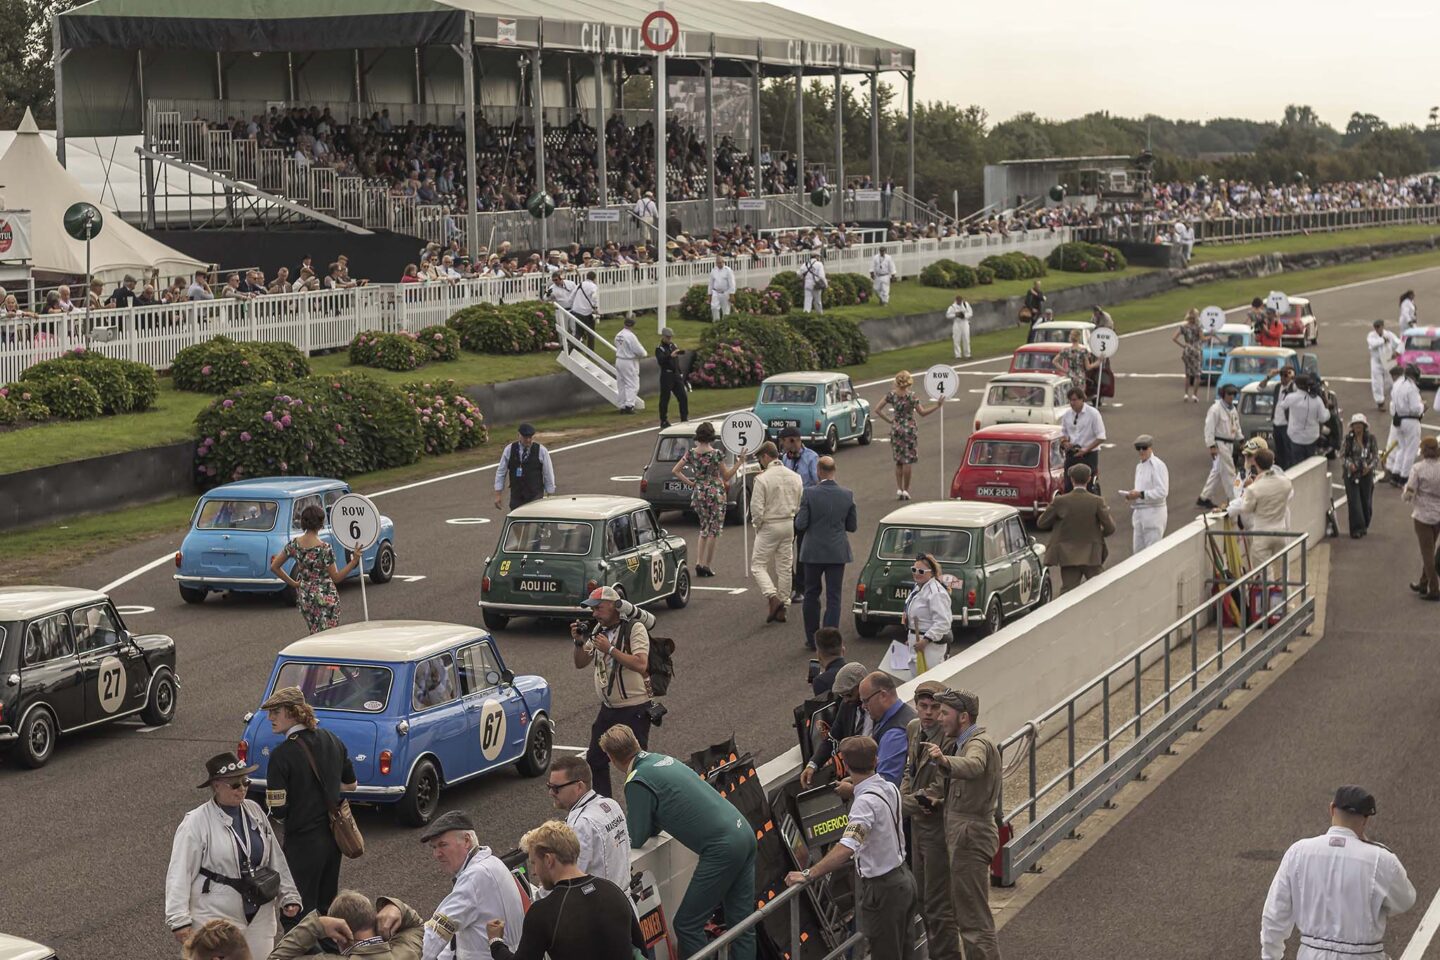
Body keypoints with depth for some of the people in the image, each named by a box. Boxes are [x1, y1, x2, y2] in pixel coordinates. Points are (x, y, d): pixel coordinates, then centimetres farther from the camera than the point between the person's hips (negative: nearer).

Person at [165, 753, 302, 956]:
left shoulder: (254, 811, 6)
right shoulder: (197, 822, -11)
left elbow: (275, 858, 13)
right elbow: (180, 873, -11)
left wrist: (288, 896, 9)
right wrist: (180, 920, -15)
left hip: (259, 915, 5)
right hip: (217, 920, -5)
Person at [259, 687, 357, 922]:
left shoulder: (282, 755, -19)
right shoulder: (333, 741, 1)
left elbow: (278, 810, -19)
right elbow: (351, 785, 13)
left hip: (303, 841, -7)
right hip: (333, 836, 7)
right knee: (327, 907, 19)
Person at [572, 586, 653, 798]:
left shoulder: (635, 628, -13)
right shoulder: (599, 630, 9)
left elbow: (641, 665, -26)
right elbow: (580, 664, 12)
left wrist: (610, 649, -26)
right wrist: (579, 643, -6)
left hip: (634, 709, -8)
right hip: (608, 708, 8)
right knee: (595, 759, 11)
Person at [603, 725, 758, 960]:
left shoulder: (637, 783, -10)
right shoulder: (661, 759, 16)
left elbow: (636, 840, -1)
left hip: (722, 849, -9)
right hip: (744, 833, 9)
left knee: (686, 925, 1)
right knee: (741, 921, 12)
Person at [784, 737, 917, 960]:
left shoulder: (866, 802, -25)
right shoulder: (891, 789, 1)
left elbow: (846, 849, -37)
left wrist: (808, 874, -35)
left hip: (882, 888, -8)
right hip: (903, 877, 8)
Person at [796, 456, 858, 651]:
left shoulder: (809, 494, -14)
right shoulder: (847, 495, -6)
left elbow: (800, 525, -12)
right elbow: (853, 526, 1)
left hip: (813, 552, -1)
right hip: (837, 552, 1)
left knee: (811, 595, 15)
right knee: (833, 598, 6)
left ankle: (812, 639, 19)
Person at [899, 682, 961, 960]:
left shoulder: (950, 739, -22)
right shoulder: (914, 729, 6)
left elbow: (940, 789, -22)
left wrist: (908, 801, -13)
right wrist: (908, 798, -3)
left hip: (939, 829, -9)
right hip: (918, 825, 9)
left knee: (939, 906, -3)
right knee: (924, 902, 19)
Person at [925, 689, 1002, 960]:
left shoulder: (979, 743, -17)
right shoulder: (963, 743, 17)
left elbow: (972, 766, -42)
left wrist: (944, 760, -60)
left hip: (970, 838, -11)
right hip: (965, 836, 11)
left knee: (974, 919, -9)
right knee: (966, 915, 18)